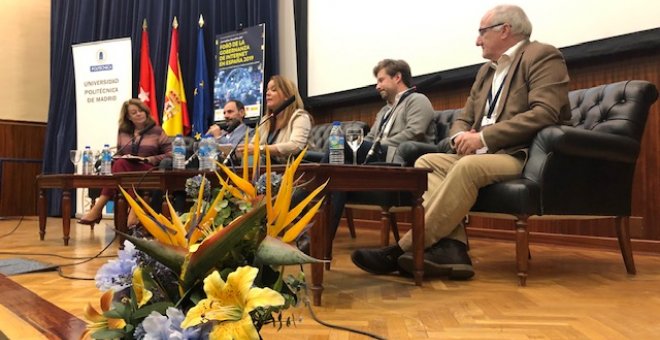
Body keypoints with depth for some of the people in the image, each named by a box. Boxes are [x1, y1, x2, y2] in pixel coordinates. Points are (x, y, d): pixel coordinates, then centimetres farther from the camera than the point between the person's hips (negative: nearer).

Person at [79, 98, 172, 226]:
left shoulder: (156, 131, 9)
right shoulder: (123, 133, 19)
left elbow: (170, 154, 4)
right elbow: (118, 153, 27)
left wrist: (152, 159, -10)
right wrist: (119, 158, 3)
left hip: (147, 171, -3)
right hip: (124, 168, 3)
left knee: (122, 164, -32)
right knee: (120, 163, -33)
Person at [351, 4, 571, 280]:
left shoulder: (542, 57, -2)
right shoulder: (486, 70, 23)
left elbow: (545, 113, -18)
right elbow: (463, 119, 20)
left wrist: (483, 137, -20)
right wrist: (463, 138, -6)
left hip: (523, 157, -8)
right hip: (482, 154, 8)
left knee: (467, 167, -34)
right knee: (426, 162, -10)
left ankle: (403, 250, -30)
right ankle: (451, 247, -27)